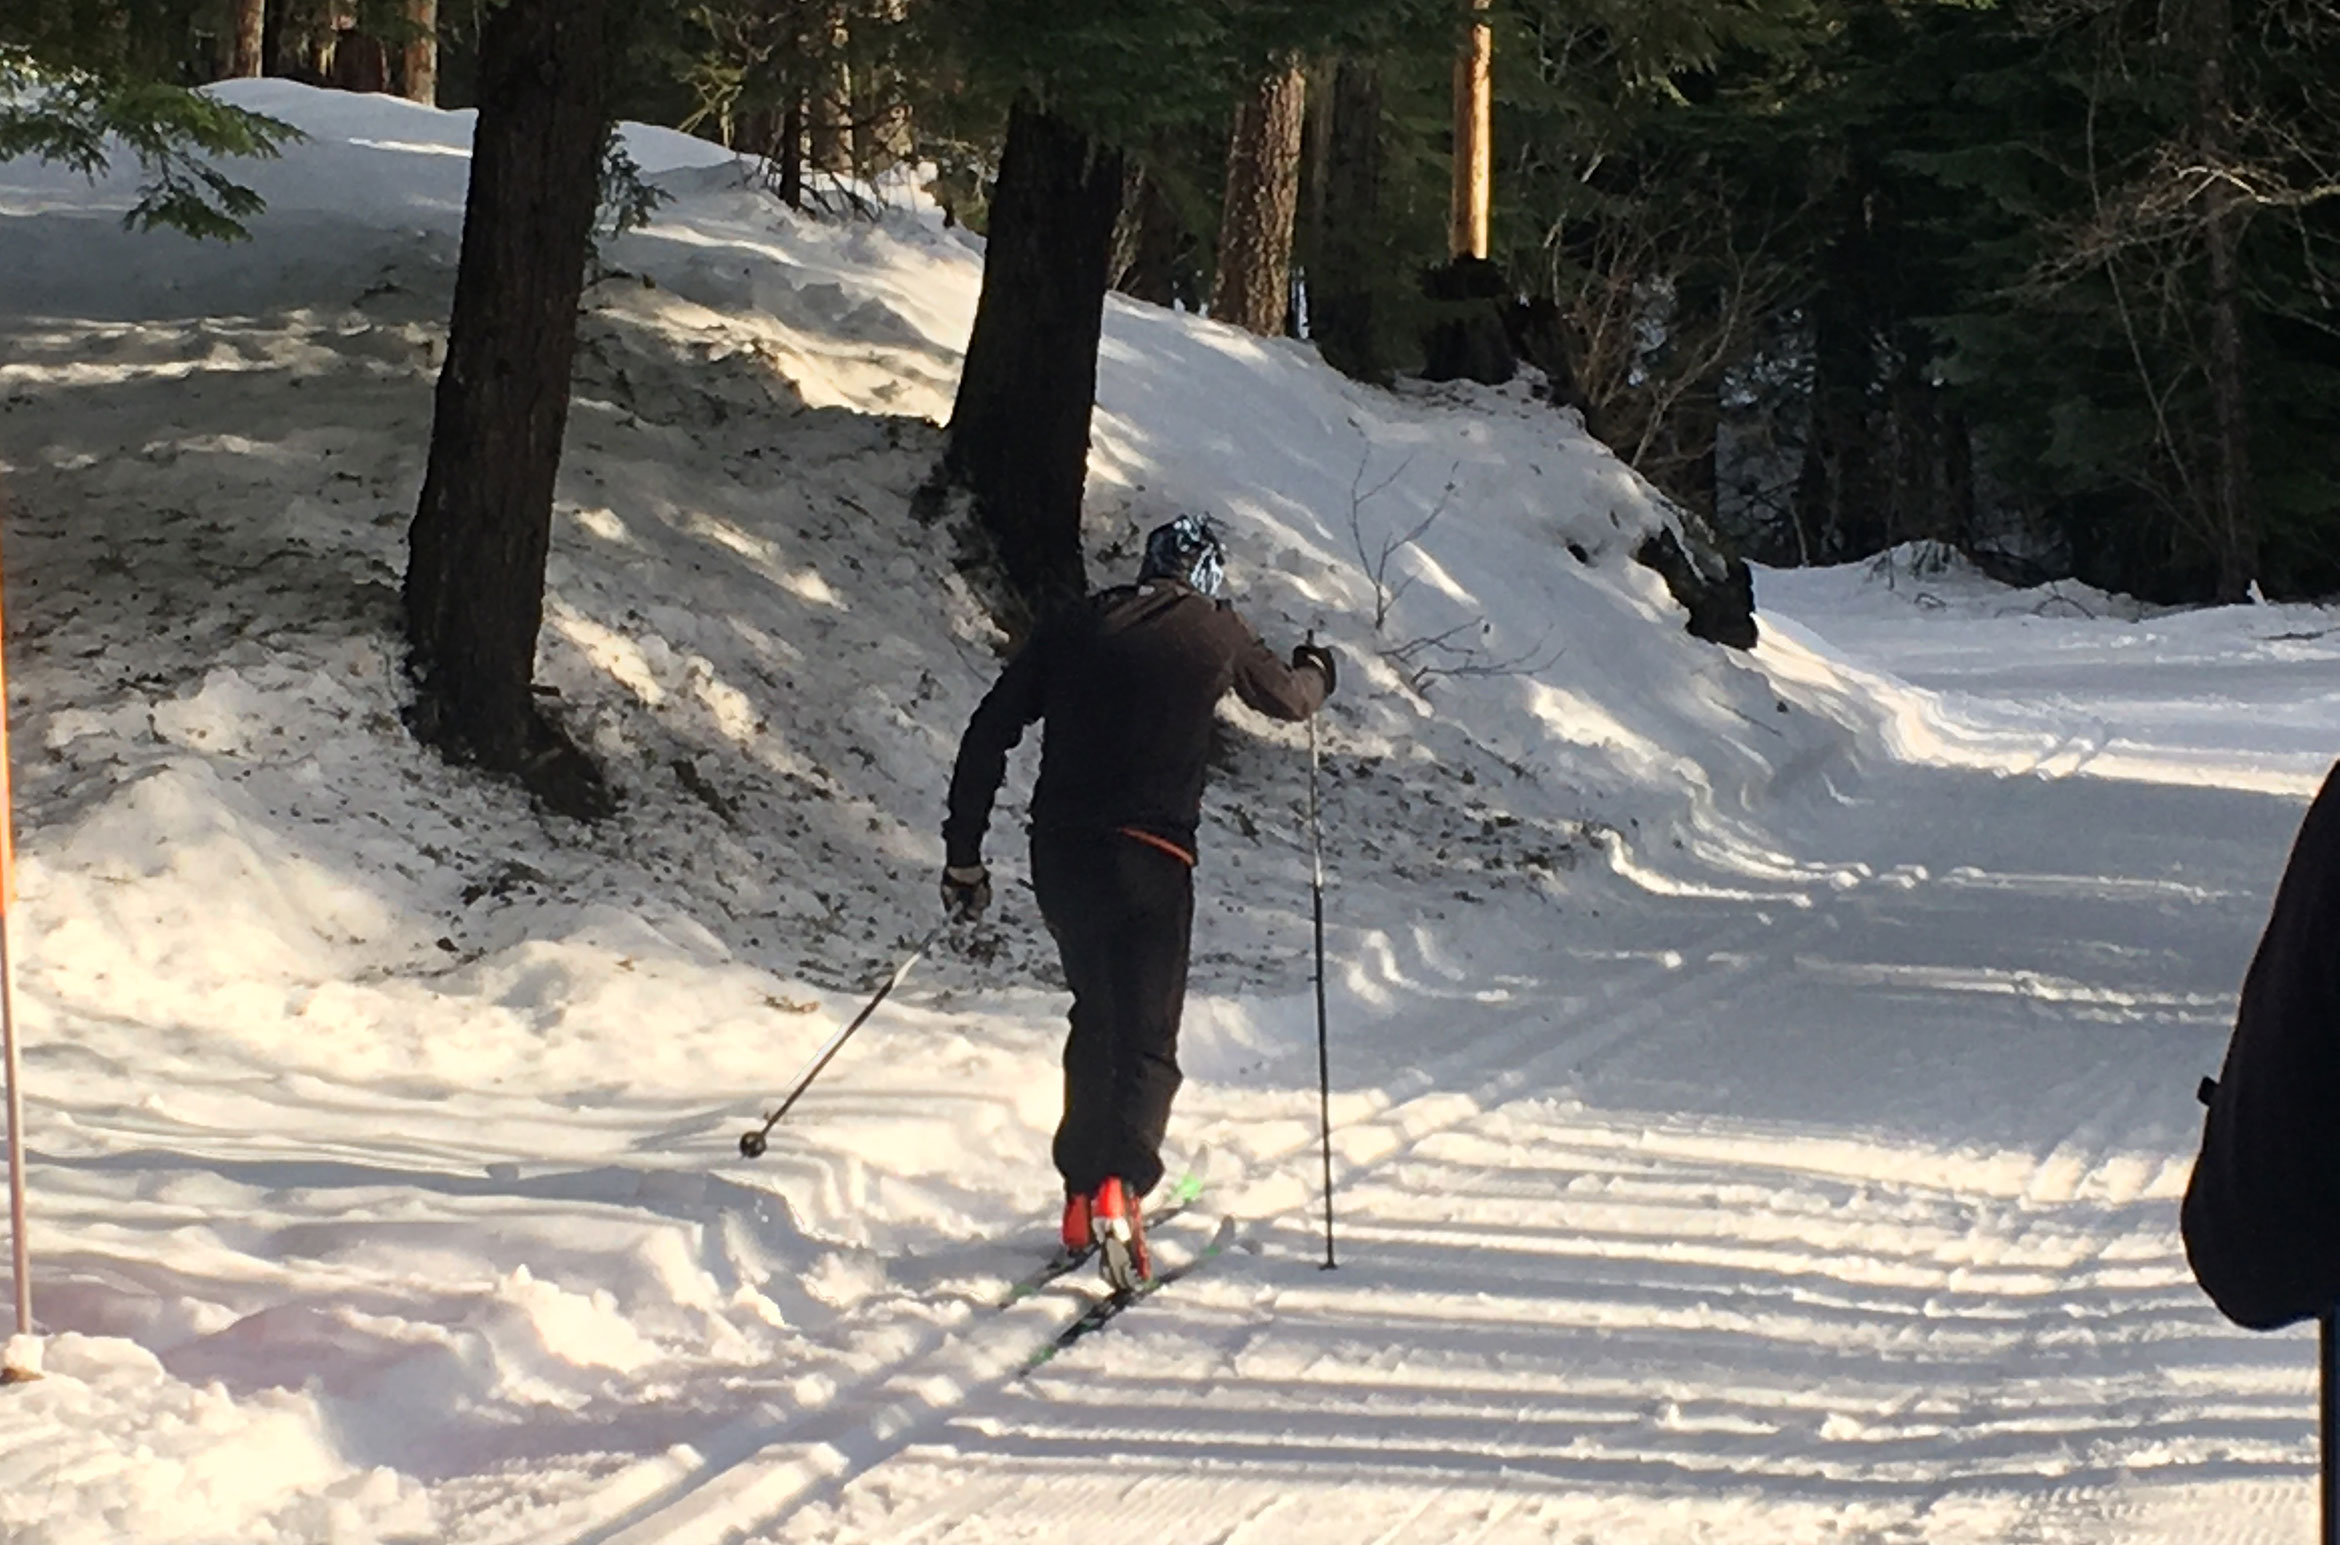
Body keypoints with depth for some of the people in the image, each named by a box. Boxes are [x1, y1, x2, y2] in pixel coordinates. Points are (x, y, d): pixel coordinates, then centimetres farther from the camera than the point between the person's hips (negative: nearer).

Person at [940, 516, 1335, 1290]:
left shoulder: (1074, 624, 11)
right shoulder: (1212, 632, 4)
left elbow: (989, 732, 7)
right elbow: (1288, 697, 23)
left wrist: (963, 853, 12)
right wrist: (1316, 670, 47)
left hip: (1059, 852, 4)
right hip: (1149, 856, -4)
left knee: (1096, 1018, 23)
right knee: (1147, 1039, 1)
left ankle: (1081, 1194, 21)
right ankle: (1118, 1184, -23)